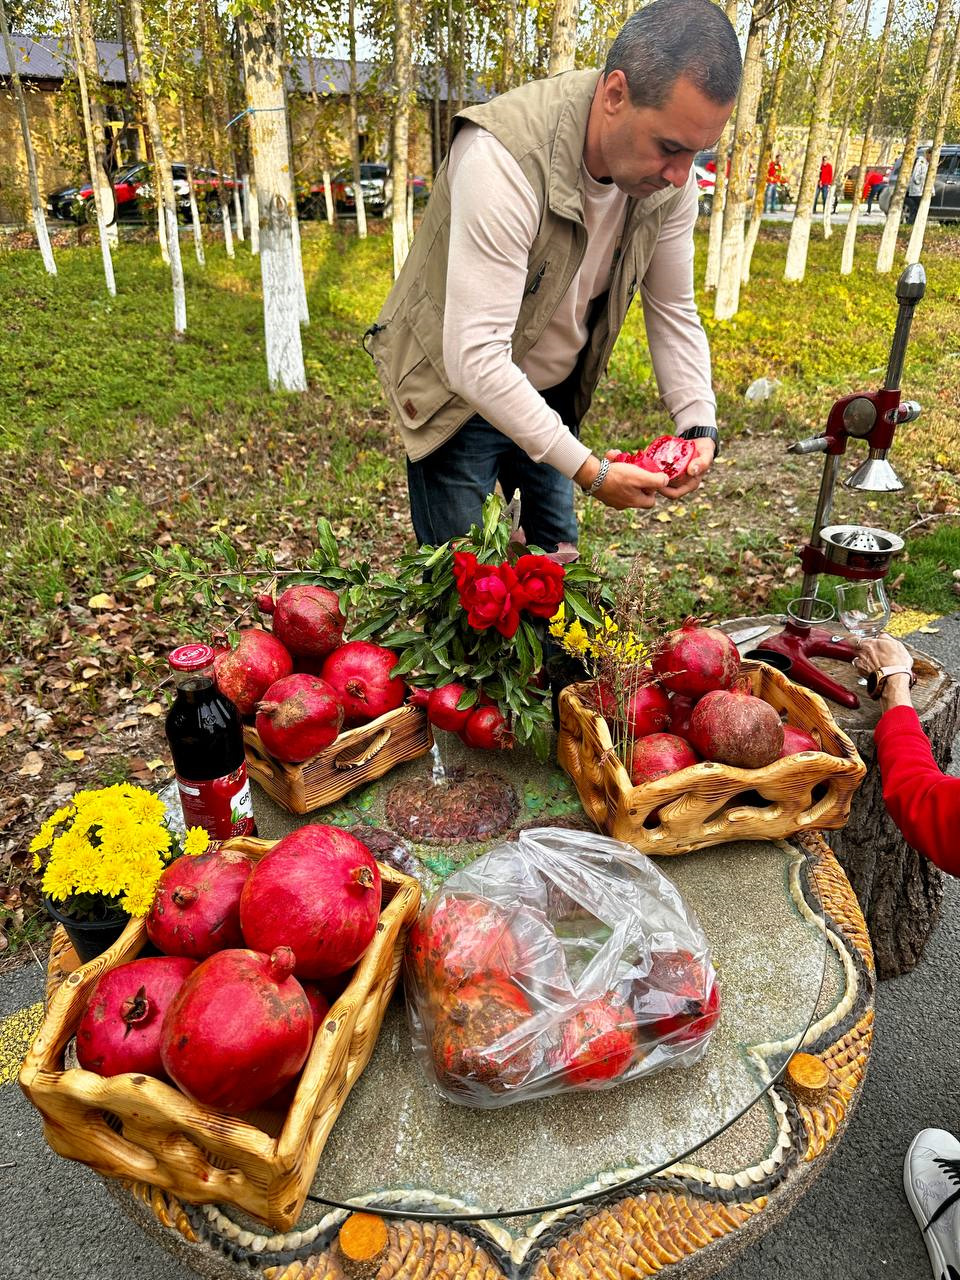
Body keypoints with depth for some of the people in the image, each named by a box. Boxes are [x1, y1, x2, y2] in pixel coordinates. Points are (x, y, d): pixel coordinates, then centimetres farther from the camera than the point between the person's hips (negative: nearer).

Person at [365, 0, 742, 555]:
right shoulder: (505, 158, -32)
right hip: (460, 391, -5)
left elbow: (674, 311, 1)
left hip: (555, 392, 6)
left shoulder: (670, 175, -12)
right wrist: (589, 471, -33)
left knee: (557, 557, 16)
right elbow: (475, 360, -36)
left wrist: (699, 425, -15)